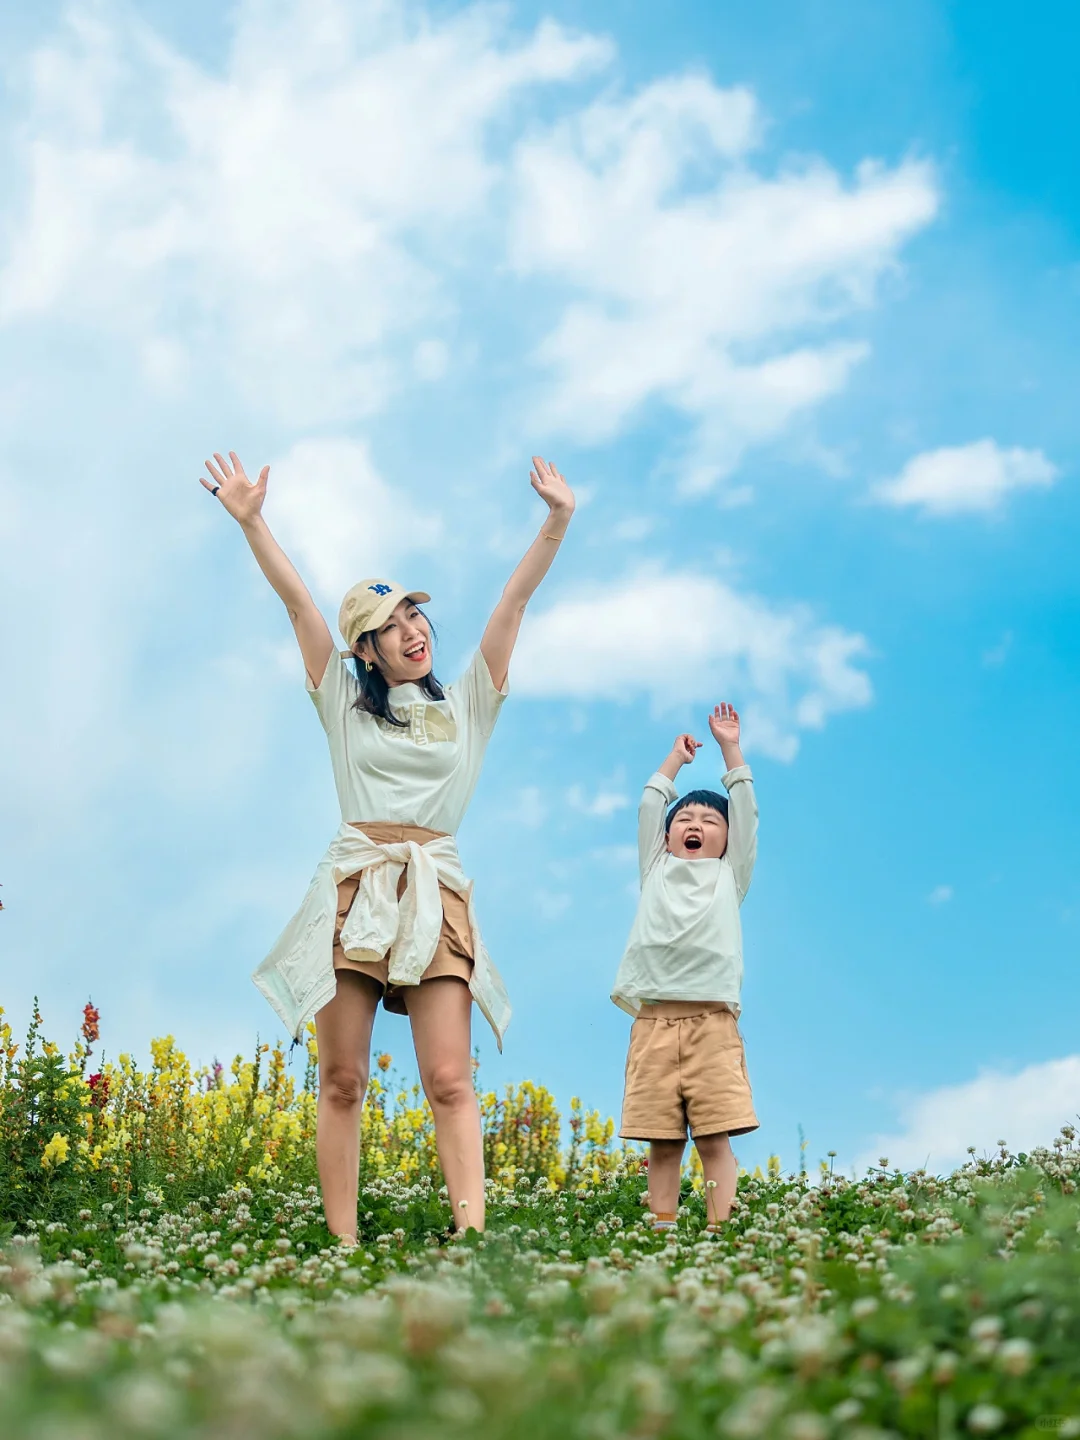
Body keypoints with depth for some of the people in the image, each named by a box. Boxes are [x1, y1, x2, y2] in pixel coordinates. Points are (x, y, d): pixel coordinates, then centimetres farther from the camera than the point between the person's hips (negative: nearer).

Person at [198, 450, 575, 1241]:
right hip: (353, 888, 0)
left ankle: (471, 1237, -17)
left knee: (450, 1081, -10)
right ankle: (342, 1246, 2)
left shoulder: (467, 703, 15)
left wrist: (558, 520, 2)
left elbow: (517, 597, 9)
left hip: (435, 893, 0)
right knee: (343, 1081, -2)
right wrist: (251, 520, -1)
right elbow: (296, 599, 6)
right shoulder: (346, 700, 14)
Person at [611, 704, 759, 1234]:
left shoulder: (729, 875, 19)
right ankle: (662, 1231, 1)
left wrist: (730, 748, 21)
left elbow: (746, 813, 17)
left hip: (712, 1023, -1)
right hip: (654, 1023, 1)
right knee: (661, 1143, 0)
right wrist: (677, 758, 31)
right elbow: (647, 808, 21)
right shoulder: (657, 871, 22)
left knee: (715, 1139, -6)